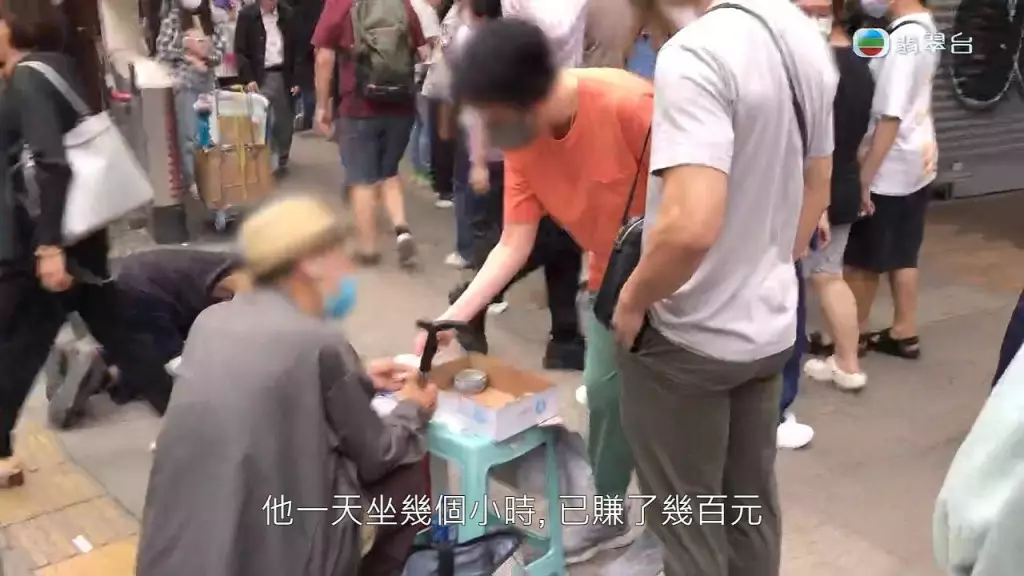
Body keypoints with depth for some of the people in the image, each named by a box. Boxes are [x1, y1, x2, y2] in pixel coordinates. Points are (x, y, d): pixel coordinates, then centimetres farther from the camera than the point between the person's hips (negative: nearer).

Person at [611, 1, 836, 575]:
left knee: (687, 517, 12)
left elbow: (691, 224, -35)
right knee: (752, 500, 22)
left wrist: (632, 299, -17)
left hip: (690, 336, -8)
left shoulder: (697, 52, -26)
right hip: (771, 324, 8)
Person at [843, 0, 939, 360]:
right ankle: (904, 334, 26)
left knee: (861, 260, 7)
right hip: (917, 162, 9)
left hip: (890, 169, -9)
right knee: (901, 258, 17)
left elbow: (890, 118, -24)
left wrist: (864, 177, -20)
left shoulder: (902, 39, -22)